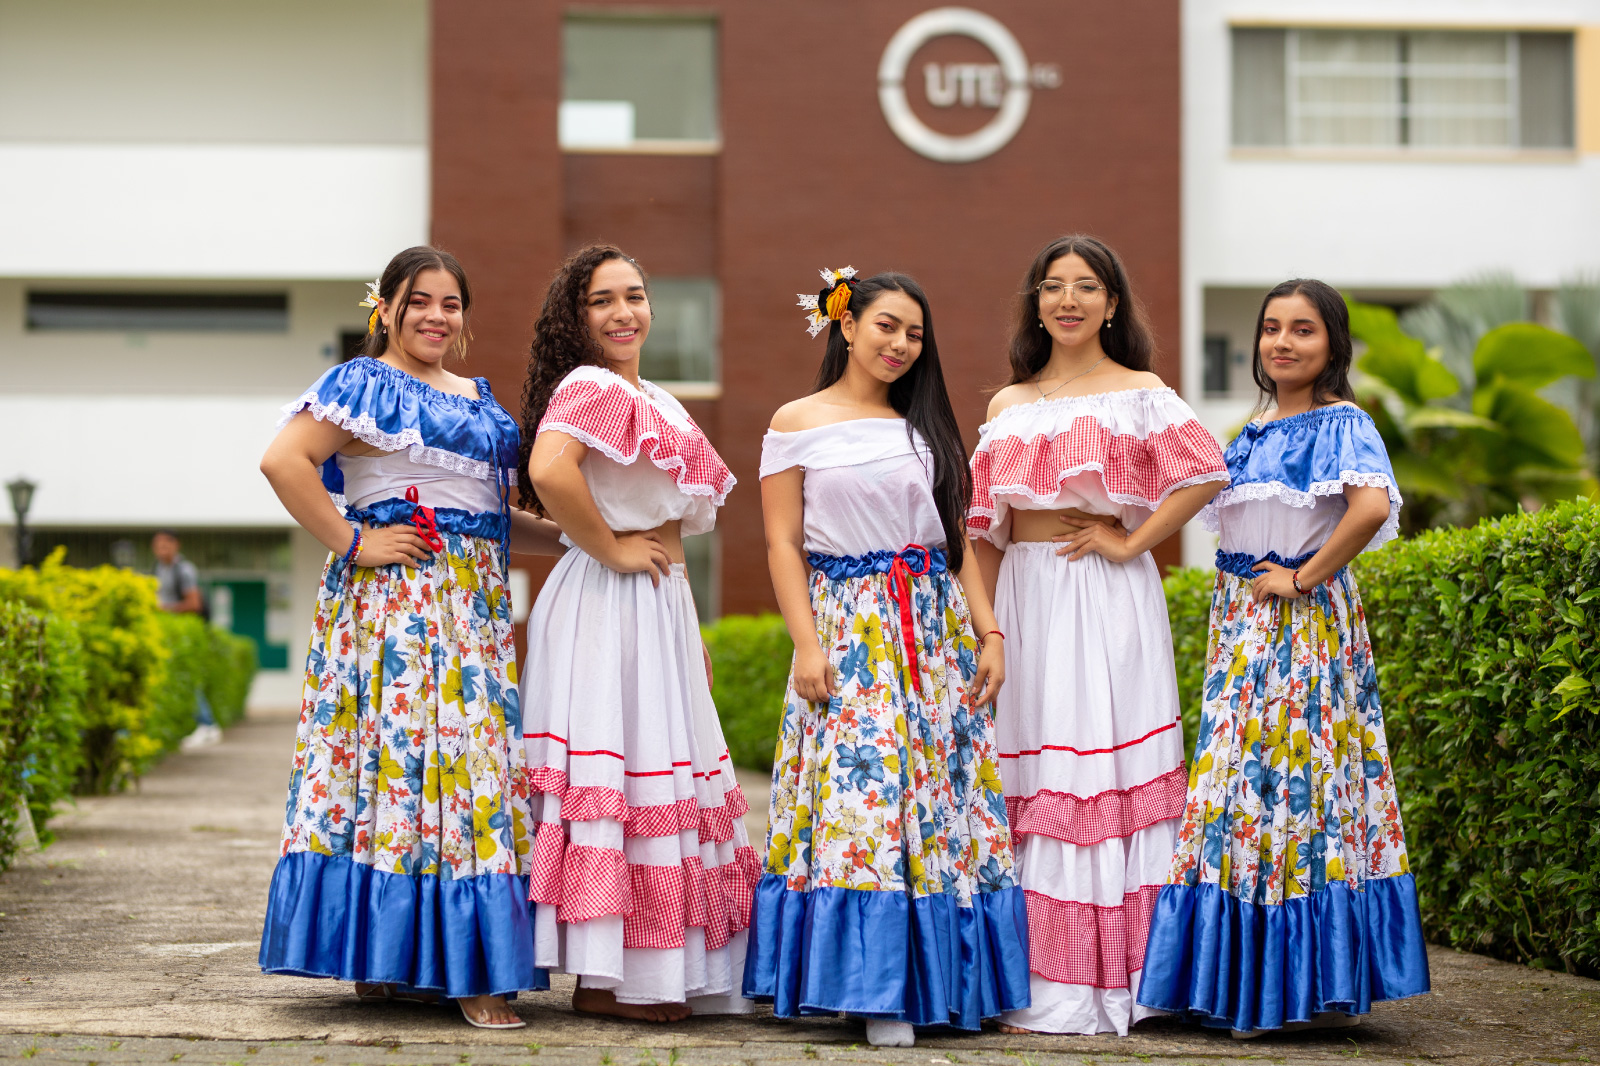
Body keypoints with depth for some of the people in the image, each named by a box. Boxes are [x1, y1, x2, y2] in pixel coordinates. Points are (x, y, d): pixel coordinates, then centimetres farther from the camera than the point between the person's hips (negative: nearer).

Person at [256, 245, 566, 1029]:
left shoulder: (478, 398, 21)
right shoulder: (364, 384, -1)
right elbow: (283, 461, -15)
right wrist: (351, 543, -15)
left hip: (476, 605, 7)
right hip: (394, 600, -7)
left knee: (473, 765, 3)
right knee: (399, 754, -10)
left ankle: (459, 964, 6)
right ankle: (384, 960, -6)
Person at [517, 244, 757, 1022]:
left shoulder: (650, 398, 18)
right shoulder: (591, 387, -13)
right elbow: (549, 469, -33)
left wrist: (687, 628, 21)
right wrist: (611, 549, -20)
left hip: (656, 604, 10)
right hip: (609, 606, -10)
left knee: (664, 770, 12)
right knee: (620, 770, -7)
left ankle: (652, 974, 19)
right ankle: (605, 979, -2)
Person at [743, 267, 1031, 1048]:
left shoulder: (926, 424, 16)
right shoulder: (797, 423, 4)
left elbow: (958, 541, 15)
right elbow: (784, 544, -1)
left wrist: (988, 632, 5)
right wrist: (806, 644, -10)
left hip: (937, 626, 4)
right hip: (849, 629, -4)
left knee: (942, 792, 0)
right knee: (859, 789, -11)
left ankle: (938, 982, 5)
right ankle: (875, 990, -8)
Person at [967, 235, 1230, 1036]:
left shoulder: (1139, 394, 2)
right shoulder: (1007, 406, 15)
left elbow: (1205, 472, -13)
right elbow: (985, 528, 15)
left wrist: (1131, 542, -13)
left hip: (1106, 602, -4)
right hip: (1024, 598, 4)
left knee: (1103, 768, -7)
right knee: (1029, 782, 2)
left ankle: (1109, 985, -4)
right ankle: (1036, 983, 5)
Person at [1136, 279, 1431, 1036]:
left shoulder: (1341, 425, -8)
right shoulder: (1253, 433, 16)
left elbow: (1372, 507, -26)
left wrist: (1303, 578, -18)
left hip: (1304, 623, -8)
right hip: (1244, 624, 8)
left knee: (1292, 778, -8)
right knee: (1239, 776, 7)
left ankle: (1310, 986, -1)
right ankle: (1251, 981, 13)